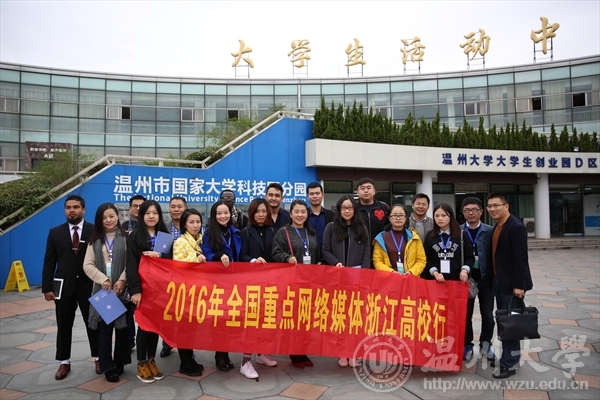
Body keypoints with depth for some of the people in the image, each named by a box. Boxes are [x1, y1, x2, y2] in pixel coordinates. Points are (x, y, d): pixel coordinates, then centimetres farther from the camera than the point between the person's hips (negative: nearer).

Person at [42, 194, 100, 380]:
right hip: (63, 286, 3)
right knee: (64, 326, 13)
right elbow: (49, 262, 4)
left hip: (89, 286, -2)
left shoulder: (95, 231, -4)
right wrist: (47, 287, -3)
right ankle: (64, 362, 27)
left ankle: (98, 358, 24)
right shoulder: (55, 232, 5)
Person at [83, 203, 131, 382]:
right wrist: (103, 279, -10)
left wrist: (122, 280, -16)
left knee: (122, 326, 5)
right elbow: (88, 265, 3)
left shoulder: (126, 237, 0)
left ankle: (119, 363, 21)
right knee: (104, 328, 4)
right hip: (102, 289, 2)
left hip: (121, 289, -2)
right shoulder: (95, 240, 10)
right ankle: (107, 367, 15)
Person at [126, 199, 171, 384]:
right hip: (143, 287, -3)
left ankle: (151, 361, 23)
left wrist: (159, 255, -16)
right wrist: (135, 290, -16)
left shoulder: (165, 235, 8)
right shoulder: (134, 236, -2)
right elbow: (131, 265, -9)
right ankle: (141, 363, 17)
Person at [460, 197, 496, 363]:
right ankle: (467, 345, 26)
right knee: (466, 314, 10)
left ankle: (485, 344, 32)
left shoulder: (490, 231, -3)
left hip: (486, 278, 0)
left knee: (487, 314, 11)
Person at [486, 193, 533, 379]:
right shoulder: (496, 227, 9)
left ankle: (509, 364, 13)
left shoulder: (516, 227, -17)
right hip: (498, 282, 8)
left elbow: (521, 258, -20)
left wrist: (519, 285, -21)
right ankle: (513, 355, 31)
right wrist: (493, 279, 12)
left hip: (511, 283, -8)